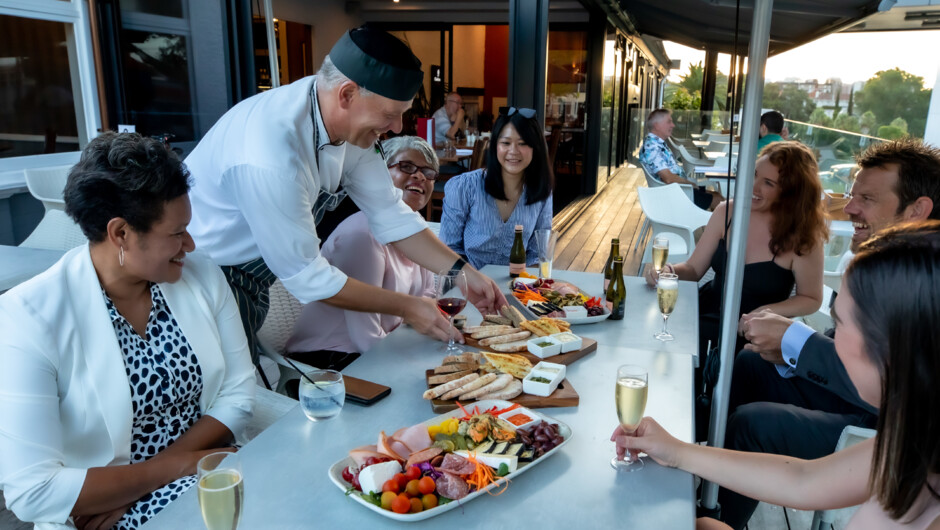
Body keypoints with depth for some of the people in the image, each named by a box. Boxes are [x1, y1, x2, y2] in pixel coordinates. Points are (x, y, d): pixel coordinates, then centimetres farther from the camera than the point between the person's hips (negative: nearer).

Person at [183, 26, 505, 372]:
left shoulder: (350, 122, -12)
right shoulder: (270, 157, -36)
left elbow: (389, 213, -3)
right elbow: (305, 275, -26)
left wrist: (463, 272, -10)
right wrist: (406, 308, -18)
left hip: (250, 273, 7)